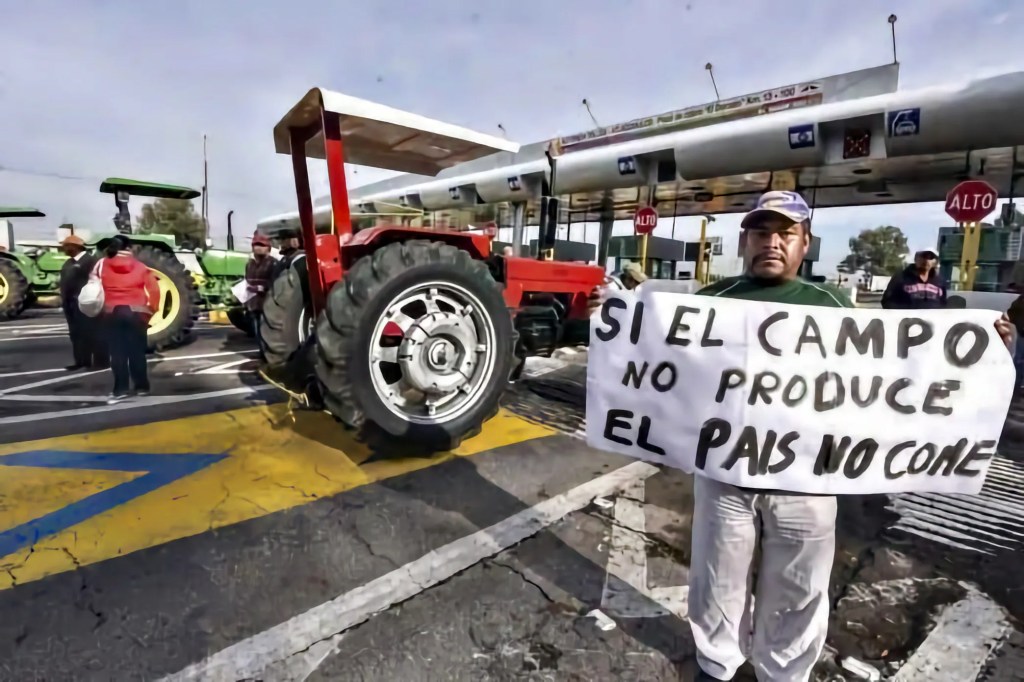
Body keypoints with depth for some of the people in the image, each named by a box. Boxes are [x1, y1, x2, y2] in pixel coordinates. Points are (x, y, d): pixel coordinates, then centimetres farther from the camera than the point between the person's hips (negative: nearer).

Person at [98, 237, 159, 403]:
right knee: (137, 351, 7)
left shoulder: (103, 265, 9)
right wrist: (150, 310, 7)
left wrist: (99, 308, 17)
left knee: (118, 352, 3)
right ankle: (142, 387, 13)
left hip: (112, 312, 0)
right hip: (136, 312, 0)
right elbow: (154, 290, 1)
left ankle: (121, 390, 2)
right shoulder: (140, 266, 8)